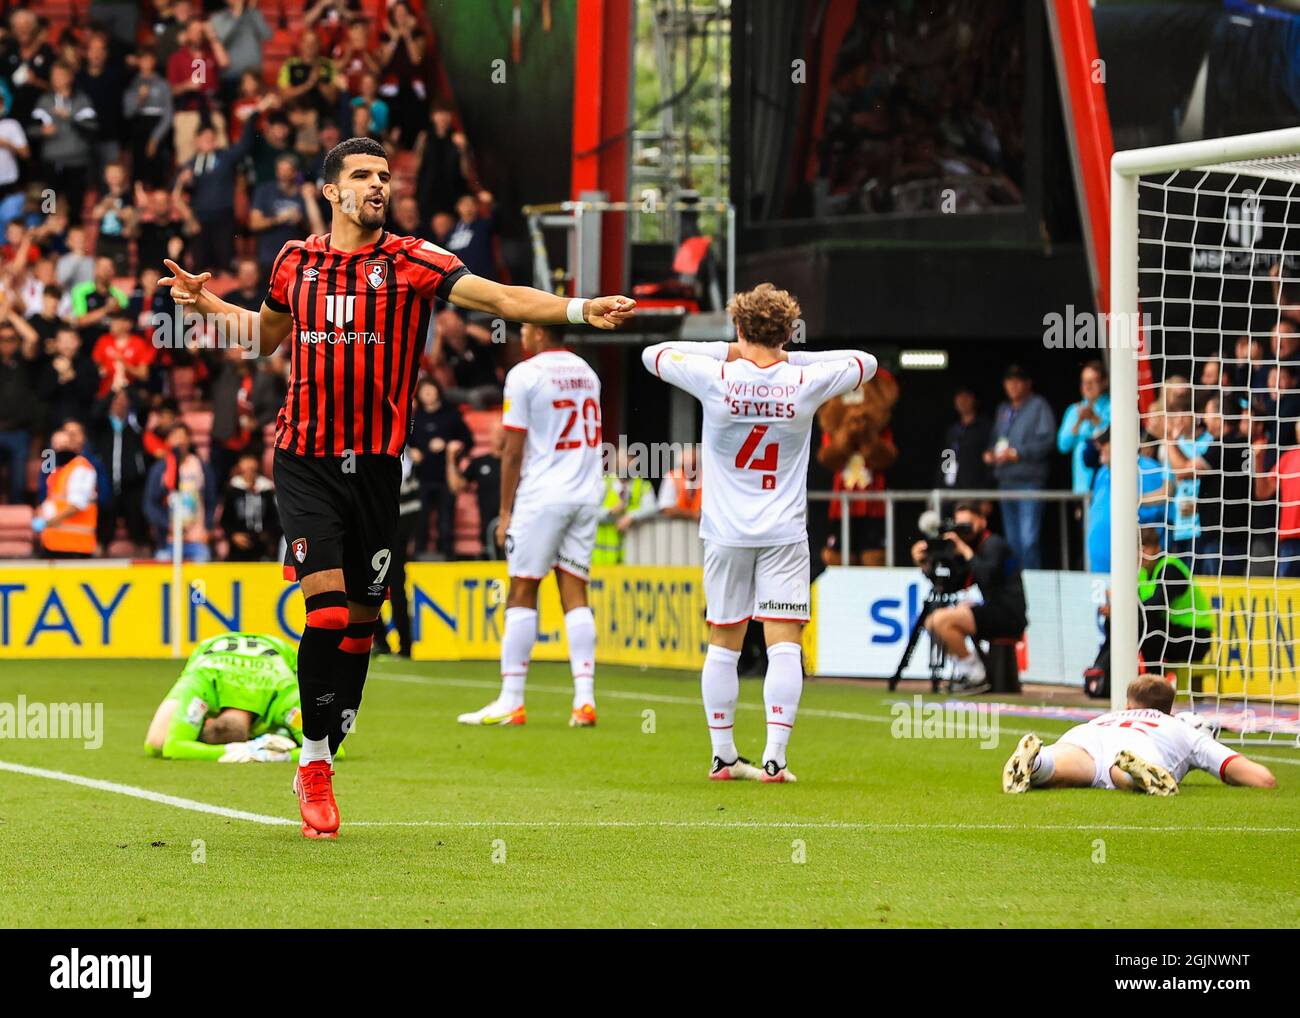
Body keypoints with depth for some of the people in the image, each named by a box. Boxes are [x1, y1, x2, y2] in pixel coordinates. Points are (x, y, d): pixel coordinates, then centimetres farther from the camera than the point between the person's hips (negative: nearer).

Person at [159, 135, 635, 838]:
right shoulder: (296, 261, 7)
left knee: (360, 620, 6)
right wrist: (209, 304, 13)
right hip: (306, 459, -1)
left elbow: (500, 297, -11)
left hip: (376, 463, 1)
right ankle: (313, 763, -4)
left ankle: (322, 759, 21)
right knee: (327, 608, -14)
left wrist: (582, 309, -24)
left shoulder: (413, 261, 0)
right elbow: (268, 333, 27)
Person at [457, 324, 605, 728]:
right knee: (575, 593, 5)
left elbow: (514, 451, -7)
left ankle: (510, 701, -2)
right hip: (586, 496, 6)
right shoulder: (586, 373, 13)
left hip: (541, 497, -6)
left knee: (522, 593, -1)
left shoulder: (525, 374, -7)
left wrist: (505, 512, -3)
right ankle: (584, 701, -3)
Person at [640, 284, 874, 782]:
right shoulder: (805, 384, -8)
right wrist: (791, 357, 6)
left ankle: (723, 755, 16)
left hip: (726, 534, 1)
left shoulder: (717, 379, -10)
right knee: (784, 647, -3)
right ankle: (774, 757, -11)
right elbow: (866, 362, 11)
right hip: (784, 534, -1)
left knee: (723, 647, 10)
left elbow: (654, 354, 7)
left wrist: (727, 350, 7)